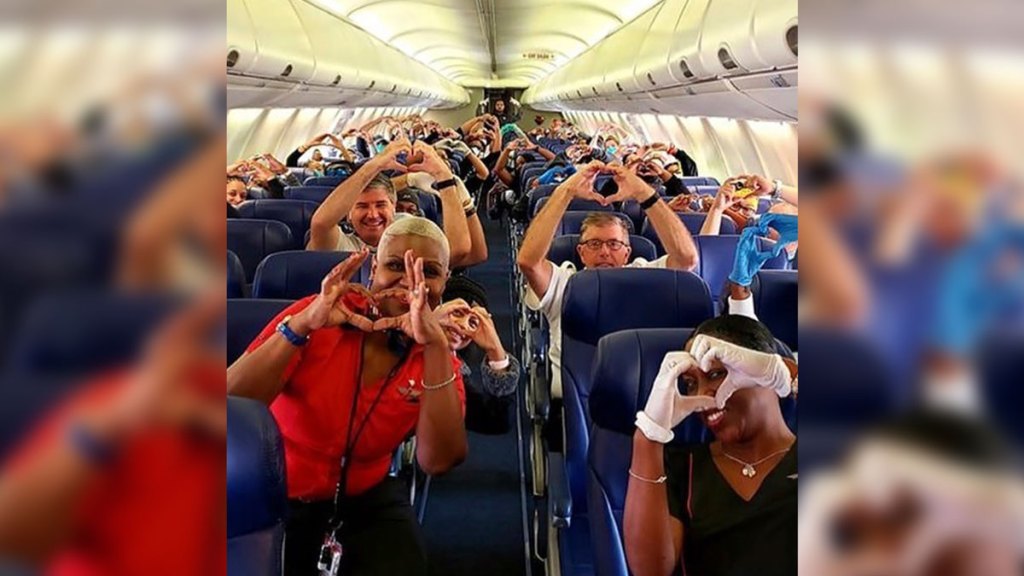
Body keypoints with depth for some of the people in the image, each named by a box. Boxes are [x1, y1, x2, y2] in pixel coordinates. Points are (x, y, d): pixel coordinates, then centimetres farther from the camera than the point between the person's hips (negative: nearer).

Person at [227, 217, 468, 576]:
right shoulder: (318, 317, -13)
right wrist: (303, 324, -36)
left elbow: (438, 461, -23)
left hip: (365, 500, 2)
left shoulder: (437, 358, -6)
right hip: (273, 496, -1)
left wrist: (436, 347, -32)